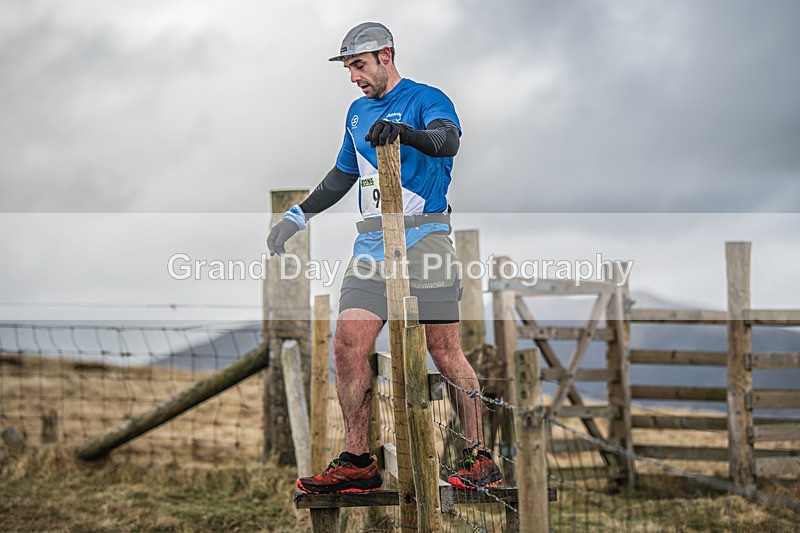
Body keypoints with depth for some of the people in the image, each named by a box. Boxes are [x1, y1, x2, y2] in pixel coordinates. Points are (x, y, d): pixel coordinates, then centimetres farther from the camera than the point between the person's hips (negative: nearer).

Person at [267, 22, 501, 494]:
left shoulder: (426, 99, -2)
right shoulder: (358, 113, 21)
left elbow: (448, 140, -23)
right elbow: (344, 175, 33)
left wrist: (403, 131, -42)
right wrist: (298, 216, 29)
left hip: (424, 237, -6)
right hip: (372, 243, 7)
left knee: (445, 351, -8)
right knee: (348, 345, -4)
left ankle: (480, 459, 1)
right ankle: (357, 463, 2)